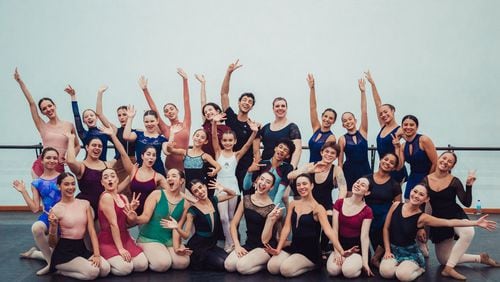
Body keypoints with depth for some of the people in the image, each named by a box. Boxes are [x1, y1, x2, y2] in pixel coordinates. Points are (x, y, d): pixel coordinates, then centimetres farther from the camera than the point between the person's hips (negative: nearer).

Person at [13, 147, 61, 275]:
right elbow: (35, 209, 1)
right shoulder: (37, 183, 4)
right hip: (47, 217, 0)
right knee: (36, 228, -37)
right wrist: (23, 191, -2)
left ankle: (34, 253, 35)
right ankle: (51, 263, -18)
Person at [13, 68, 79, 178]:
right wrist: (20, 81, 1)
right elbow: (31, 103, 3)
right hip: (41, 167, 0)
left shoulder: (69, 126, 7)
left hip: (59, 168, 0)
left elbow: (77, 146, 19)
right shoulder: (42, 126, 6)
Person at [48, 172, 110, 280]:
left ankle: (67, 269, 5)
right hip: (64, 252, -5)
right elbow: (52, 244, -2)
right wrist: (53, 227, -22)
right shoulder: (56, 209, -6)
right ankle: (61, 270, 2)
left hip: (82, 248, 5)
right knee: (92, 272, -26)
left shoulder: (85, 204, 6)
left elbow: (91, 231, 3)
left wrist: (97, 254, -9)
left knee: (105, 269, -20)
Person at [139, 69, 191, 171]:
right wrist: (145, 90, 1)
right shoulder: (165, 129, 5)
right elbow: (154, 109, 4)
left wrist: (185, 80, -4)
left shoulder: (185, 124, 2)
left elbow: (186, 101, -1)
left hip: (185, 166, -1)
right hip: (170, 167, 1)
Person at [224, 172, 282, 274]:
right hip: (249, 244, 4)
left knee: (242, 267, -28)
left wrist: (271, 219, -29)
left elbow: (265, 240, -16)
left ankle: (267, 262, -1)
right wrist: (237, 245, -8)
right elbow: (234, 224, 3)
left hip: (266, 247, -4)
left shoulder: (272, 208, -14)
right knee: (229, 265, -22)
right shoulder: (246, 200, -1)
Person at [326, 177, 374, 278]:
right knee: (332, 270, -25)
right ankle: (342, 259, 7)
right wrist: (338, 252, -14)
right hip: (340, 244, 2)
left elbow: (364, 236, -13)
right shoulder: (339, 203, -1)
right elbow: (334, 229, -4)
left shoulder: (367, 211, -7)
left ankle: (358, 263, 5)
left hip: (357, 246, -2)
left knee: (349, 272, -28)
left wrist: (365, 261, -21)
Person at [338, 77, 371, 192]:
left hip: (365, 170, 2)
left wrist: (363, 91, -15)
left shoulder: (362, 132, 2)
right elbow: (340, 161, 0)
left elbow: (364, 111, -7)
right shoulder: (342, 139, -1)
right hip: (349, 171, -1)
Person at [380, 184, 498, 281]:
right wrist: (387, 251, -4)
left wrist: (475, 223, -25)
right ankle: (401, 265, 3)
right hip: (393, 249, 2)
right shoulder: (396, 205, -8)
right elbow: (386, 228, 2)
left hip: (410, 252, -1)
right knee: (386, 272, -29)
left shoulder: (422, 218, -14)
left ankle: (419, 269, 2)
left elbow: (450, 222, -19)